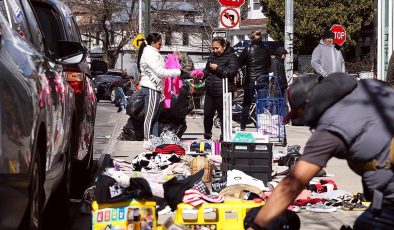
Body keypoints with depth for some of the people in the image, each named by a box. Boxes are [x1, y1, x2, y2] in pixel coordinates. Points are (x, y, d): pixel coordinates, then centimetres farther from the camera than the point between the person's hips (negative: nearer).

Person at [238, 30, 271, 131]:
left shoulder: (248, 49, -8)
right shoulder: (266, 50, 1)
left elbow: (240, 62, -3)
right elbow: (269, 65, 12)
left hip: (250, 81, -1)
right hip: (263, 81, 1)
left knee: (246, 105, 10)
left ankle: (242, 127, 14)